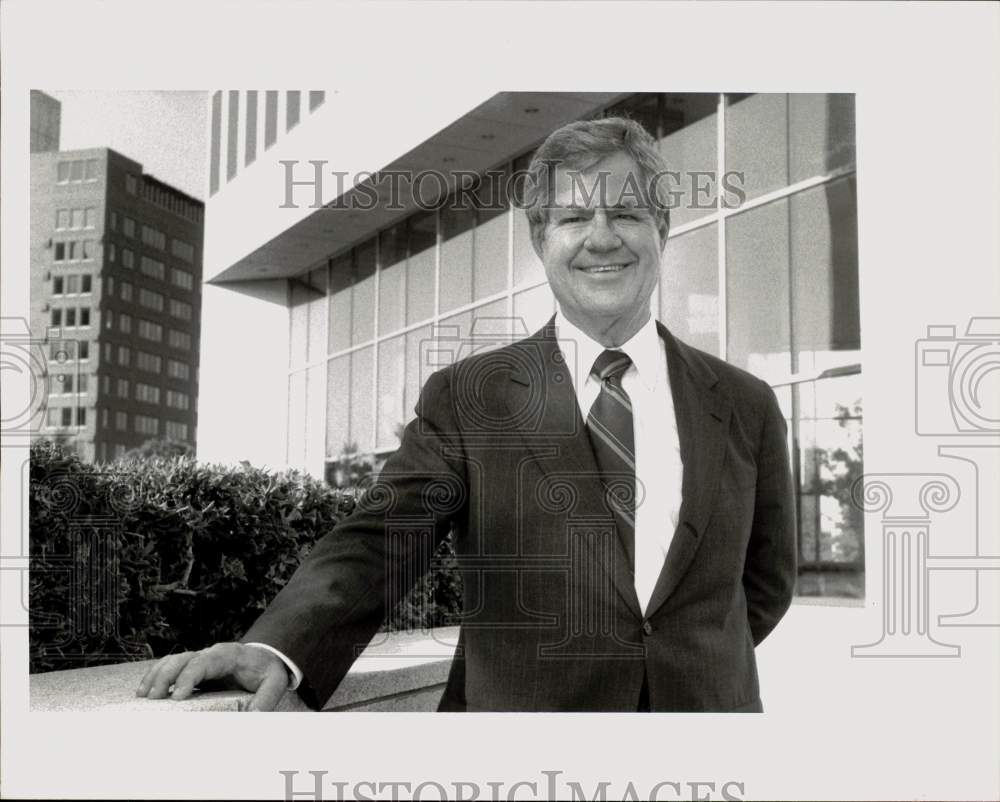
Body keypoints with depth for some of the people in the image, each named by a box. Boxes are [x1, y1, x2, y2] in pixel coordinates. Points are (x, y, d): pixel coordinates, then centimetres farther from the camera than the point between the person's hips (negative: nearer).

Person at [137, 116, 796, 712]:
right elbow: (380, 541, -16)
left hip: (709, 703, 2)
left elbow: (766, 579, 11)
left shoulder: (745, 406, 1)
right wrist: (277, 648, -32)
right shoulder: (466, 397, -5)